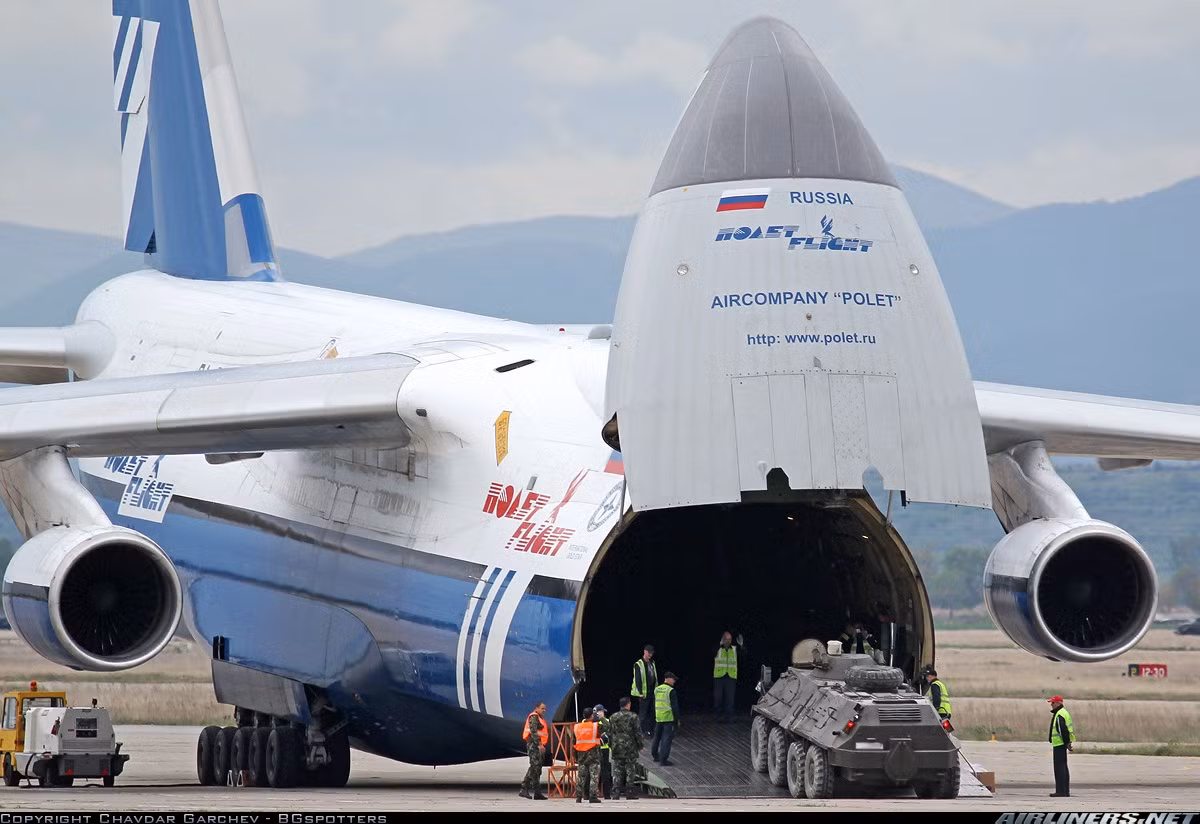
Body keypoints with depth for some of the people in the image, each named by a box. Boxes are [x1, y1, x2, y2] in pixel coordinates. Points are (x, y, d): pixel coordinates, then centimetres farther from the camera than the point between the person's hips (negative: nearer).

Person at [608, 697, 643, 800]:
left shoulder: (613, 718, 6)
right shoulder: (633, 717, -6)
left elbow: (609, 733, 10)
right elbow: (638, 733, -6)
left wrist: (612, 745, 19)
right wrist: (640, 745, 5)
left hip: (617, 748, 3)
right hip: (630, 748, -3)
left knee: (617, 772, 5)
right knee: (630, 770, 3)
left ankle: (616, 792, 0)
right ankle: (629, 792, 3)